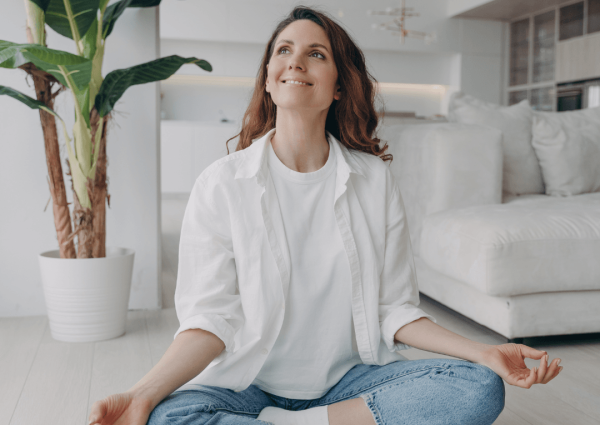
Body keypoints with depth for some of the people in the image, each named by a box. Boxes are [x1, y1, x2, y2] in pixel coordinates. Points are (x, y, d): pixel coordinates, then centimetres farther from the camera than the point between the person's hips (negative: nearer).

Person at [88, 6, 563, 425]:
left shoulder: (375, 181, 0)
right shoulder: (222, 184, -5)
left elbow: (394, 308, 2)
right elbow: (211, 318, -9)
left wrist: (483, 353, -12)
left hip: (350, 379, 3)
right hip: (249, 385, -2)